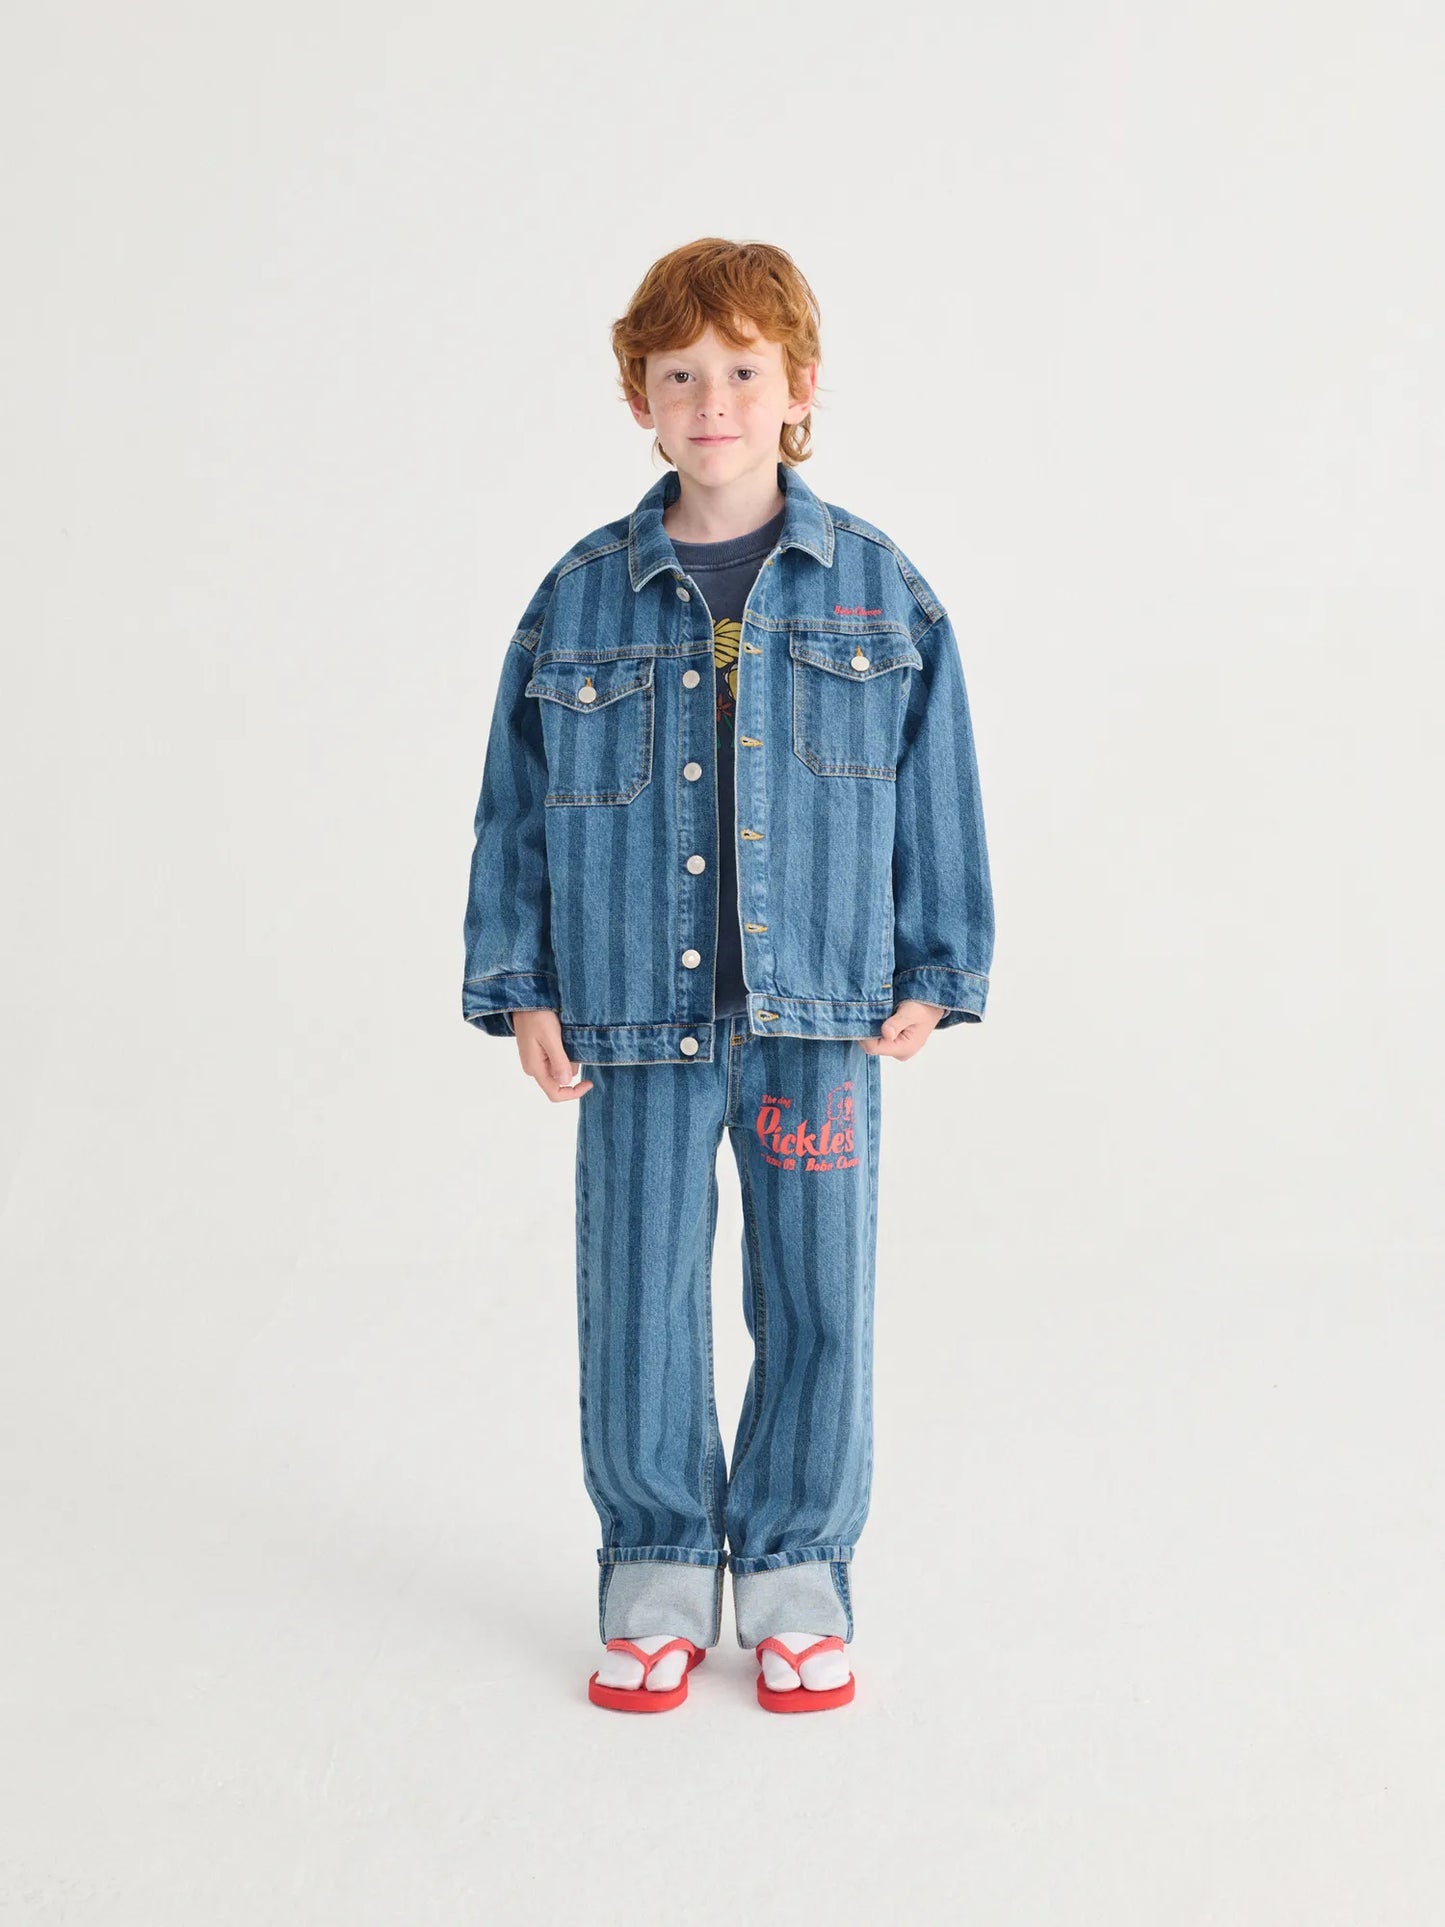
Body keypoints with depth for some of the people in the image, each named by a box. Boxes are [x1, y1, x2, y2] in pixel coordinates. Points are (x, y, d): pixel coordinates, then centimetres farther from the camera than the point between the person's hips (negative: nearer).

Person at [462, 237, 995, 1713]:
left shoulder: (878, 590, 3)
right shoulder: (581, 597, 3)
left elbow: (934, 791, 7)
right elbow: (517, 803, 7)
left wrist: (931, 973, 5)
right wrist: (522, 986, 2)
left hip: (820, 1014, 0)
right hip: (634, 1017, 1)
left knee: (817, 1304, 6)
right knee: (638, 1305, 7)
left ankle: (794, 1572, 25)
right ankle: (656, 1570, 26)